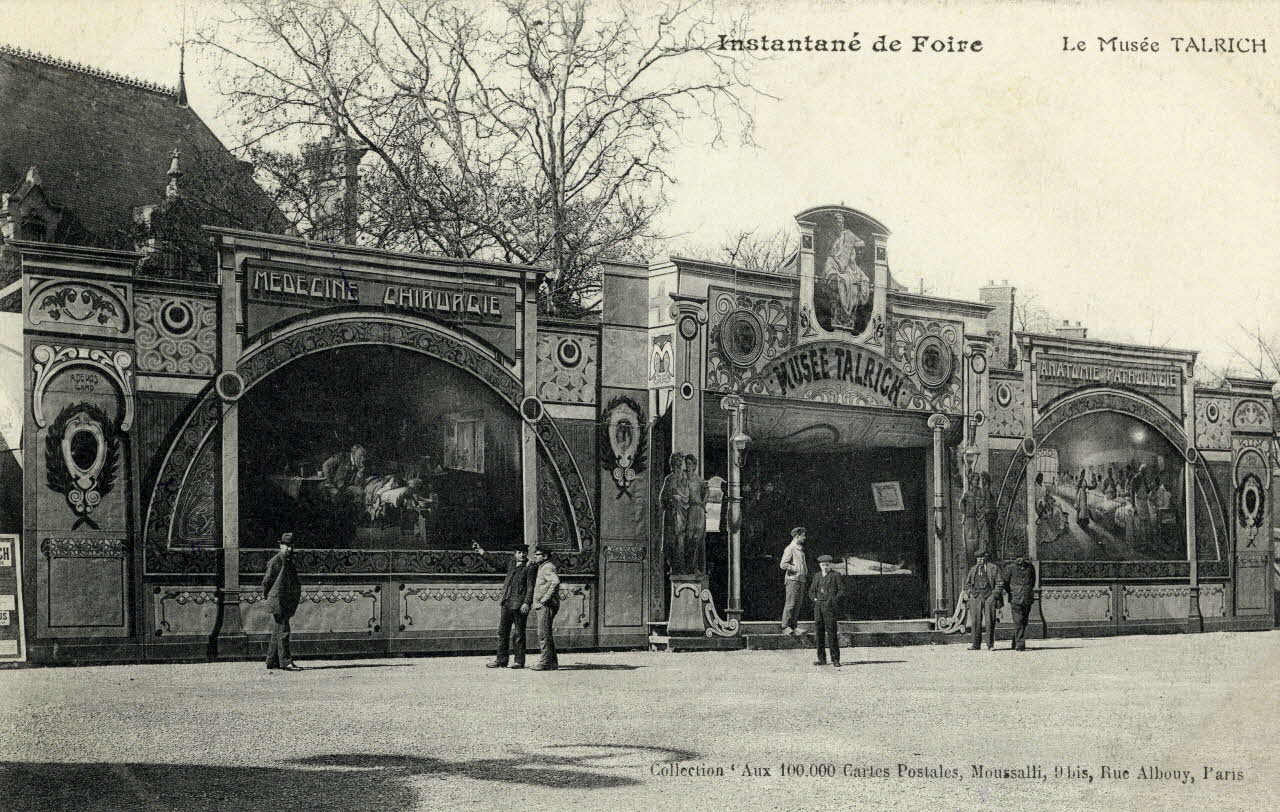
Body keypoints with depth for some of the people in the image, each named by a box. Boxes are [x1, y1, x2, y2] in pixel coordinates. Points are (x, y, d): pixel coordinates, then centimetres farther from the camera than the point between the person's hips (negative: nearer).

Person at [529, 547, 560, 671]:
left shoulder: (547, 568, -12)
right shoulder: (540, 568, 19)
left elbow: (555, 581, -28)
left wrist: (546, 598, -24)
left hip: (546, 606, -11)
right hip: (541, 606, 11)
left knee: (543, 634, -10)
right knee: (547, 635, 13)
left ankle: (545, 663, -9)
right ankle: (552, 662, 17)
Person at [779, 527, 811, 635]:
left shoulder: (800, 549, 18)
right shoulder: (790, 549, -9)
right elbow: (783, 565, -17)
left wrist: (805, 572, 14)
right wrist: (796, 569, -14)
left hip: (800, 580, 9)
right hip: (792, 579, -9)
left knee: (797, 604, 7)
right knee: (790, 604, -9)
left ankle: (793, 626, 11)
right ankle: (785, 627, -6)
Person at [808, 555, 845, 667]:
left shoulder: (836, 575, 4)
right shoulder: (817, 576, 18)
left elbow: (842, 590, -1)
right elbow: (811, 590, 24)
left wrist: (833, 600, -10)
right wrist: (814, 598, 6)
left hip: (830, 606, -5)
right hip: (818, 606, 5)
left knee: (832, 631, -8)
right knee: (819, 631, 3)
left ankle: (835, 659, -5)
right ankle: (821, 658, 9)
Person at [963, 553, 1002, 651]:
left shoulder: (994, 568, 7)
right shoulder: (973, 569, 18)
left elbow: (999, 583, 3)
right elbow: (967, 583, 24)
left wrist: (994, 594, -7)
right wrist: (970, 592, 8)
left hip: (989, 595, -3)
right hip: (975, 596, 3)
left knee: (990, 621, -4)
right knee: (975, 621, -1)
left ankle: (990, 644, 4)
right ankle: (976, 644, 3)